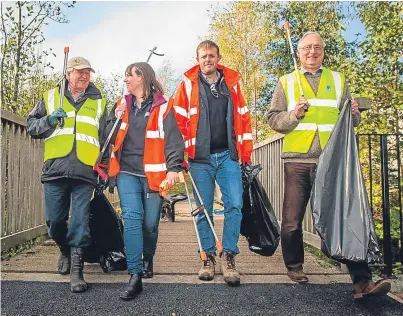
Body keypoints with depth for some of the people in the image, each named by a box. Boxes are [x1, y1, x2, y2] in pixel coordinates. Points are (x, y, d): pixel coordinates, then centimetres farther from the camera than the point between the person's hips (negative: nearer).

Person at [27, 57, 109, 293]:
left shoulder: (99, 102, 14)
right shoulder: (51, 97, 14)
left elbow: (105, 139, 16)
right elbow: (31, 126, 14)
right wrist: (49, 120, -7)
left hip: (85, 172, -1)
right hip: (55, 170, 1)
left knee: (80, 222, -3)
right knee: (54, 220, 7)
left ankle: (76, 270, 6)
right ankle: (66, 250, 35)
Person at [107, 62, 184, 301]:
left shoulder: (162, 106, -1)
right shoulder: (122, 105, 14)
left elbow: (173, 139, -7)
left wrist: (173, 167, -18)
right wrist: (116, 119, -2)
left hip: (153, 173, -3)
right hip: (127, 172, 3)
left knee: (150, 223, 5)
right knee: (132, 217, -12)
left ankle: (148, 259, 35)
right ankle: (135, 277, -10)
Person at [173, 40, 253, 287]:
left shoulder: (232, 84, 11)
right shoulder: (187, 86, 4)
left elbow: (243, 119, 11)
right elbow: (178, 121, 1)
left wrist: (246, 154, 7)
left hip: (228, 156, 1)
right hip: (200, 158, -1)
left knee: (235, 206, -6)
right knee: (204, 210, 5)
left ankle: (229, 257, 5)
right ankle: (209, 257, 18)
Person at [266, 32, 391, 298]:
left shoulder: (338, 80, 16)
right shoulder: (286, 82, 12)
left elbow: (351, 120, 15)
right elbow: (273, 118, 5)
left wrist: (354, 113, -7)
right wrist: (293, 115, -13)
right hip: (298, 159, 0)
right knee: (292, 219, 4)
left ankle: (361, 280, -2)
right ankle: (294, 267, 24)